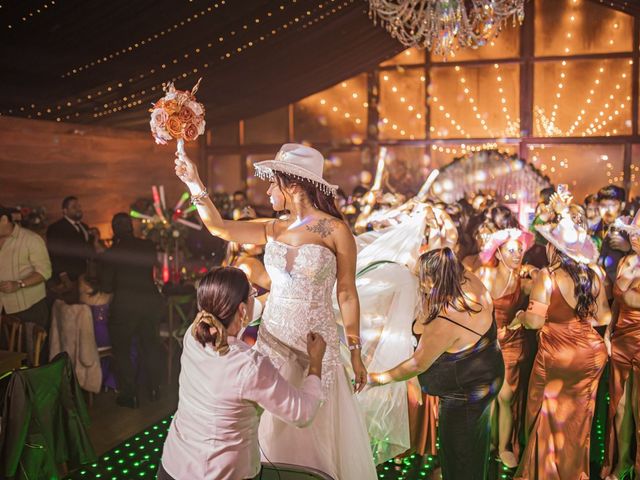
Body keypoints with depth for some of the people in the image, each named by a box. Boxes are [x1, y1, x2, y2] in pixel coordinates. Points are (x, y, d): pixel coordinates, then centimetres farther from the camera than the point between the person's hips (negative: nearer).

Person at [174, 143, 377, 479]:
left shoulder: (335, 230, -11)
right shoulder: (274, 230, 4)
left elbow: (347, 295, -7)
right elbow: (218, 227, -1)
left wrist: (356, 353, -3)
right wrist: (194, 183, -8)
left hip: (316, 344, -4)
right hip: (272, 338, 5)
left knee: (315, 430, 9)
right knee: (275, 427, 15)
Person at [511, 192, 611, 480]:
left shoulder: (547, 277, -20)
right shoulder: (594, 274, -5)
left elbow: (535, 321, -23)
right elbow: (603, 318, 4)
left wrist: (520, 316, -2)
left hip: (556, 358, -5)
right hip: (591, 354, 5)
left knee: (548, 421, 16)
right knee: (578, 421, 21)